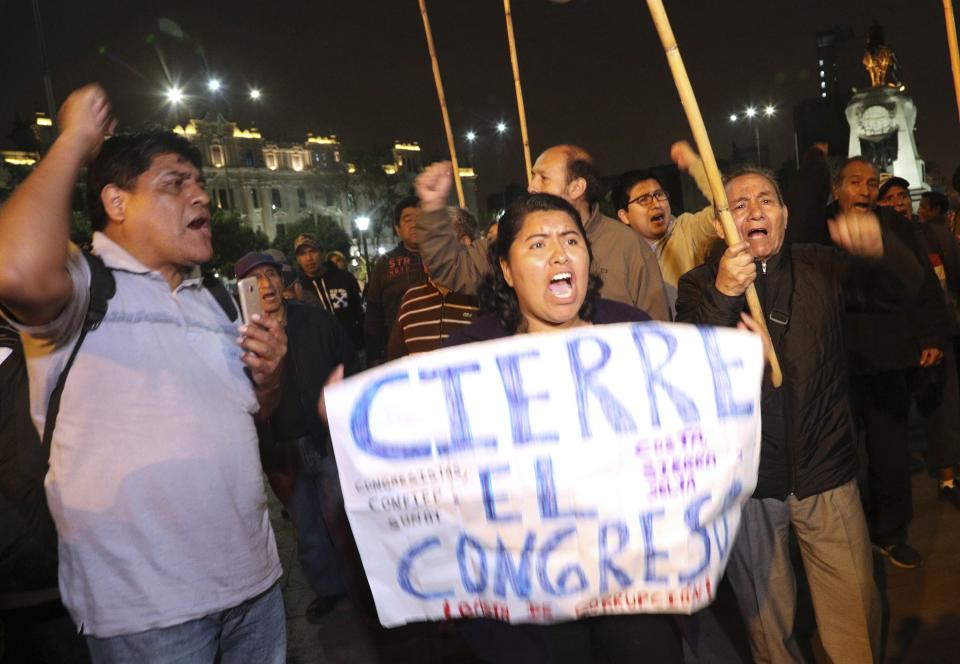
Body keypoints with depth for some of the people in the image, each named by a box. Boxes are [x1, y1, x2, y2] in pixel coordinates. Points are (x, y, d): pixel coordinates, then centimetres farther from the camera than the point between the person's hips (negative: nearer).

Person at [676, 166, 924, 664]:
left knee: (858, 617, 10)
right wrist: (723, 296, -31)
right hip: (746, 480, -1)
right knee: (767, 618, 15)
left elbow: (905, 287, -1)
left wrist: (879, 246, -23)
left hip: (826, 474, 2)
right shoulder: (700, 285, -3)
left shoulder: (820, 267, 5)